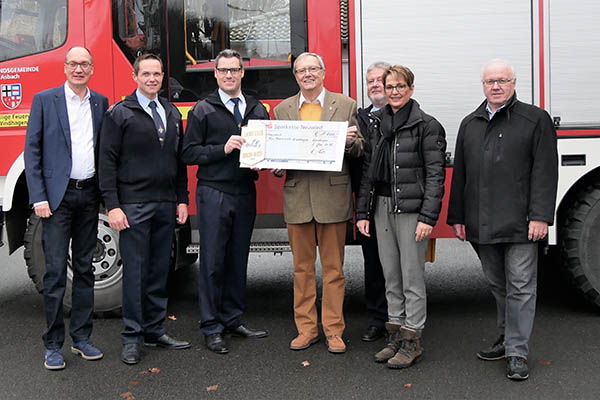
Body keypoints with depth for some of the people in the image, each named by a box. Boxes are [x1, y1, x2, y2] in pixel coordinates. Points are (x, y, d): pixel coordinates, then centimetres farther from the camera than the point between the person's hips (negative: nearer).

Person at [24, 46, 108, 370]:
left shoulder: (100, 102, 11)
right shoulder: (45, 100, 0)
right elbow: (32, 151, -3)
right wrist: (38, 198, -10)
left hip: (89, 195, 4)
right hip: (57, 196, -4)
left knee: (84, 268, 10)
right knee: (55, 270, -2)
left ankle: (81, 337, 20)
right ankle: (53, 345, 7)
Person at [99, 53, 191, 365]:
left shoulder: (172, 113, 15)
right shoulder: (120, 114, -2)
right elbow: (107, 162, -6)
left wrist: (182, 199, 10)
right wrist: (112, 206, -13)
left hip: (166, 205, 5)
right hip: (134, 206, -5)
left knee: (160, 271, 10)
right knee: (134, 271, -1)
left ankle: (155, 331, 20)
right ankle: (132, 338, 8)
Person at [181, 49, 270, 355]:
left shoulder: (257, 109, 14)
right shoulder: (203, 110, 2)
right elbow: (189, 154, -4)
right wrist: (223, 148, -15)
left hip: (245, 193, 4)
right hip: (213, 194, -4)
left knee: (238, 260, 10)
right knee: (213, 262, -1)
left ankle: (233, 320, 21)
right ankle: (211, 328, 8)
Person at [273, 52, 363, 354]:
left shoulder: (345, 105, 6)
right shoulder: (282, 110, 12)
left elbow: (360, 150, 6)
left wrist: (351, 142, -15)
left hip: (333, 195, -2)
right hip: (297, 196, 2)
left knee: (333, 268, 4)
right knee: (302, 267, 9)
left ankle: (333, 331, 15)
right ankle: (306, 328, 20)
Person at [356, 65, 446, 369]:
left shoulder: (427, 126, -4)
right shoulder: (376, 124, 13)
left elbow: (435, 175, -9)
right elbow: (367, 170, 14)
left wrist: (428, 217, -17)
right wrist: (363, 212, 9)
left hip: (411, 207, -5)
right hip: (382, 206, 6)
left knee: (412, 275, -1)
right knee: (391, 275, 10)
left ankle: (412, 341, 8)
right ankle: (395, 336, 20)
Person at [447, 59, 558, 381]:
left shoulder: (535, 120, 1)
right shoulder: (470, 124, 15)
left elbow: (545, 171, -6)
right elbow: (459, 174, 15)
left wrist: (540, 216, -14)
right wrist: (457, 217, 11)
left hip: (520, 225, -5)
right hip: (482, 226, 5)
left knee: (520, 288, -2)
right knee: (498, 287, 15)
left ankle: (517, 353, 4)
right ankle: (506, 339, 29)